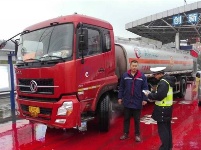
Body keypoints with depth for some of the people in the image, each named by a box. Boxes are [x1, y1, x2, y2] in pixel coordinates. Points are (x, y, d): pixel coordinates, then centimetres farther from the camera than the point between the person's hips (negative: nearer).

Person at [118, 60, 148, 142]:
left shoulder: (142, 76, -3)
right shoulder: (125, 75, -1)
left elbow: (145, 89, -2)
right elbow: (121, 87, 3)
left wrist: (144, 99, -6)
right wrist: (120, 97, 2)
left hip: (137, 102, -1)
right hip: (127, 101, 1)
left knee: (137, 120, 12)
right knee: (126, 118, 14)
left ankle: (137, 134, 27)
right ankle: (125, 133, 28)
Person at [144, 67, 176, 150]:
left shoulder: (163, 82, -21)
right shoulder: (166, 80, 10)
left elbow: (159, 96, -26)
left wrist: (149, 95, -12)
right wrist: (152, 95, 6)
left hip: (163, 109, -10)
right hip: (167, 107, 10)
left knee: (162, 129, -2)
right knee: (167, 127, 19)